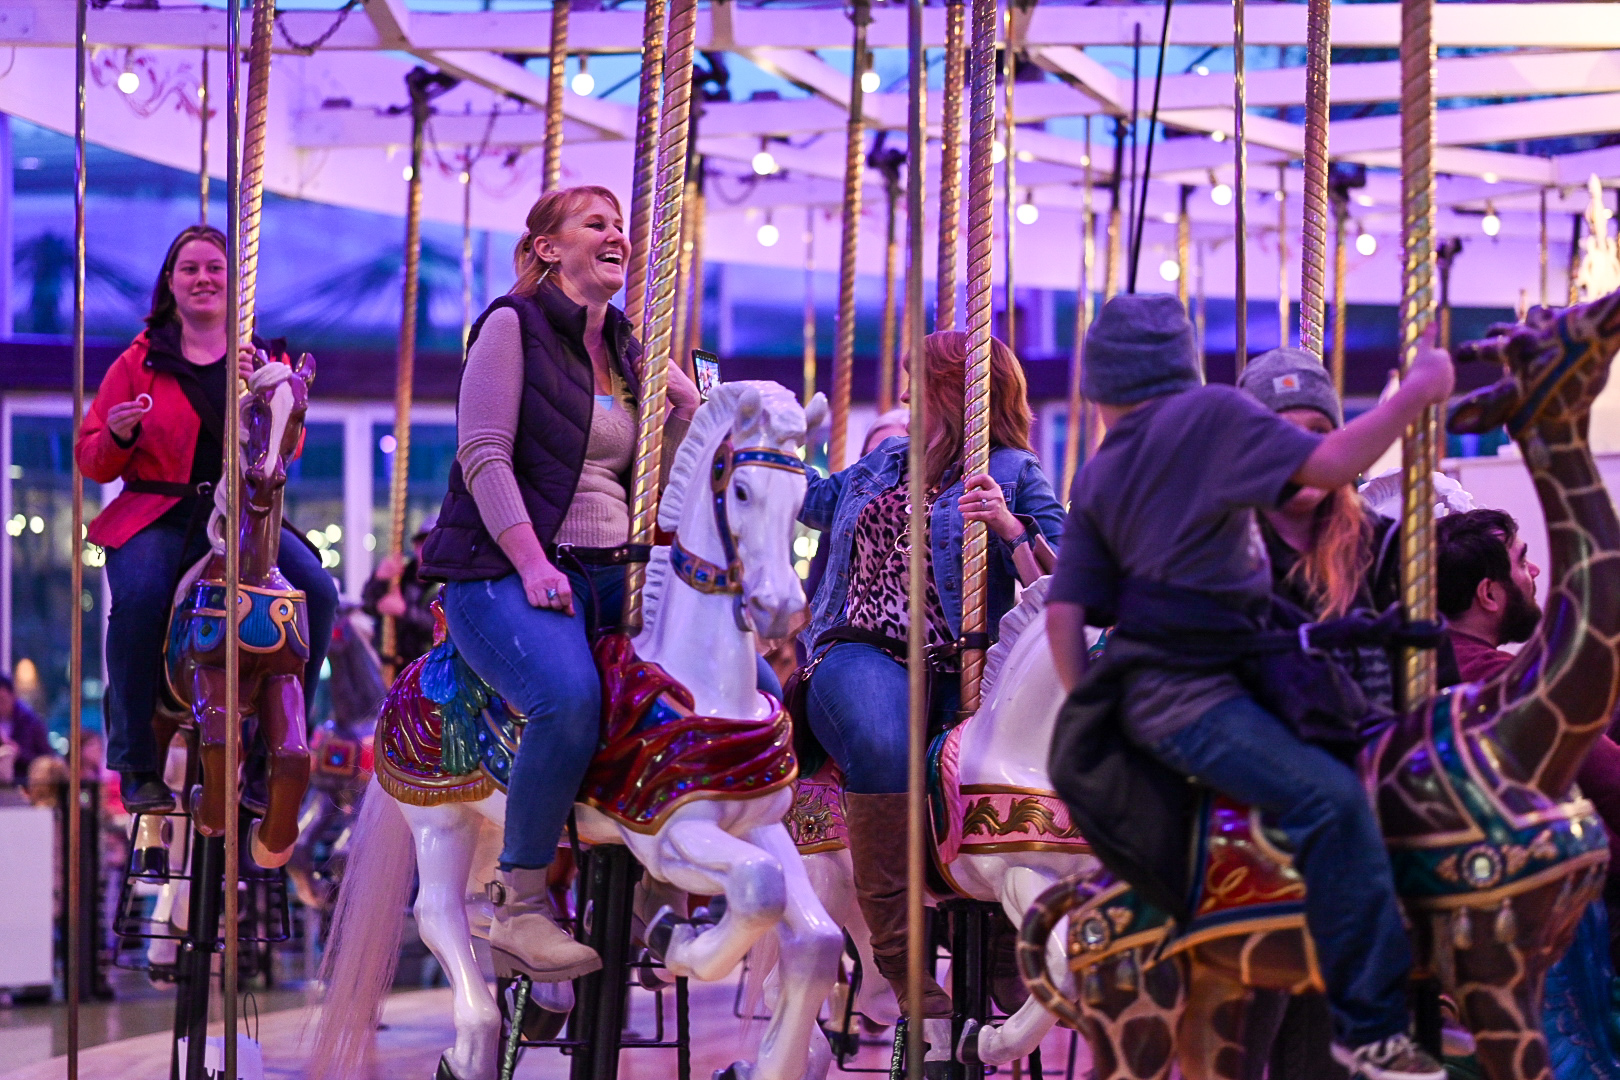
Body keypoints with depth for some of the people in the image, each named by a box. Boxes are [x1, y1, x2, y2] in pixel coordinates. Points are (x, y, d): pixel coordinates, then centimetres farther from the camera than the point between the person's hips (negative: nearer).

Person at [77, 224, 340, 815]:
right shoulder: (139, 362, 9)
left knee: (317, 590, -23)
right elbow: (92, 460, 11)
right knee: (139, 596, -33)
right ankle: (137, 764, -19)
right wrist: (118, 436, -12)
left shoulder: (265, 359, 13)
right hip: (158, 517, -2)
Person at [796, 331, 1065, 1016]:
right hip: (863, 656, 2)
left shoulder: (1014, 474, 8)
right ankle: (901, 960, -36)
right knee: (882, 739, -35)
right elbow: (809, 501, 39)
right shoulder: (886, 461, 24)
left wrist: (1009, 527, -17)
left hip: (962, 669, -2)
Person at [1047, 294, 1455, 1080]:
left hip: (1143, 688, 9)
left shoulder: (1097, 477, 14)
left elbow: (1064, 613, 10)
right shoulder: (1212, 413, -5)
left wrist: (1091, 714, 18)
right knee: (1330, 799, -24)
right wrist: (1417, 393, -5)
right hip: (1186, 696, -9)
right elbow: (1329, 464, -15)